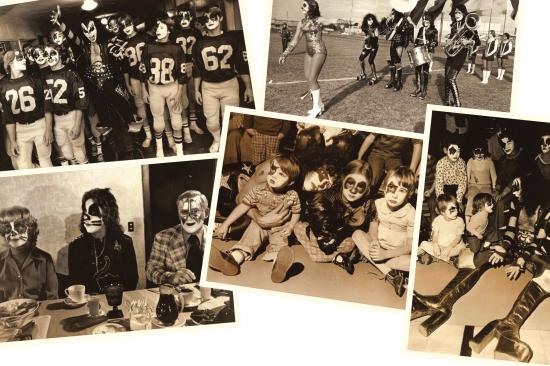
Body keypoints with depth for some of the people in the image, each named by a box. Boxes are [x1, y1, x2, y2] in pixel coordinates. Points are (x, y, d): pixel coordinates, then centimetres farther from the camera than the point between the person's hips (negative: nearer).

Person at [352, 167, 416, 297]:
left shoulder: (410, 214, -20)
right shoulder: (379, 203, -10)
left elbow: (410, 247, -18)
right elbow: (374, 223, 4)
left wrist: (385, 254, -29)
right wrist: (374, 241, -19)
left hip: (397, 253, -4)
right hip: (378, 247, 4)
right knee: (357, 234, -22)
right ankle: (391, 275, -27)